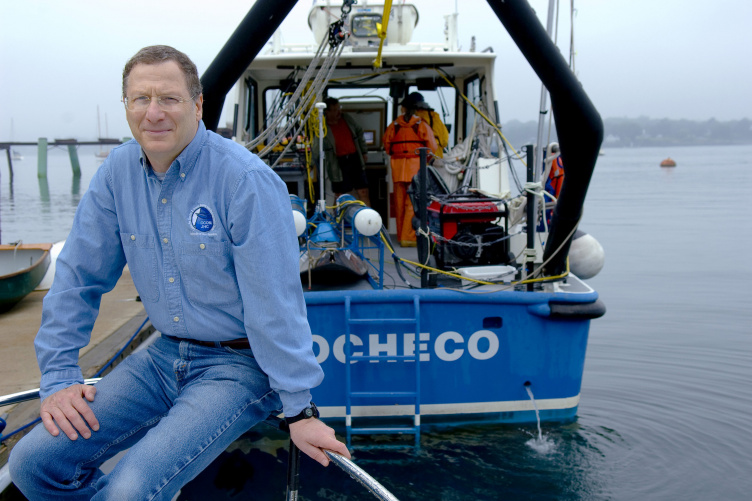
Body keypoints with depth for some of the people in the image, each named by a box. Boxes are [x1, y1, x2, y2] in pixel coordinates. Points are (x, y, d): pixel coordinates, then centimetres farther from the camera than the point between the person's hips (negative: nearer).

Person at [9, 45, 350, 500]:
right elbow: (78, 277, 6)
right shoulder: (117, 173, -1)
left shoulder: (246, 180, -20)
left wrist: (300, 410, -16)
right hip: (164, 356, 6)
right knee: (33, 463, -2)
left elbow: (275, 303, -20)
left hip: (240, 364, -6)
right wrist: (59, 376, 1)